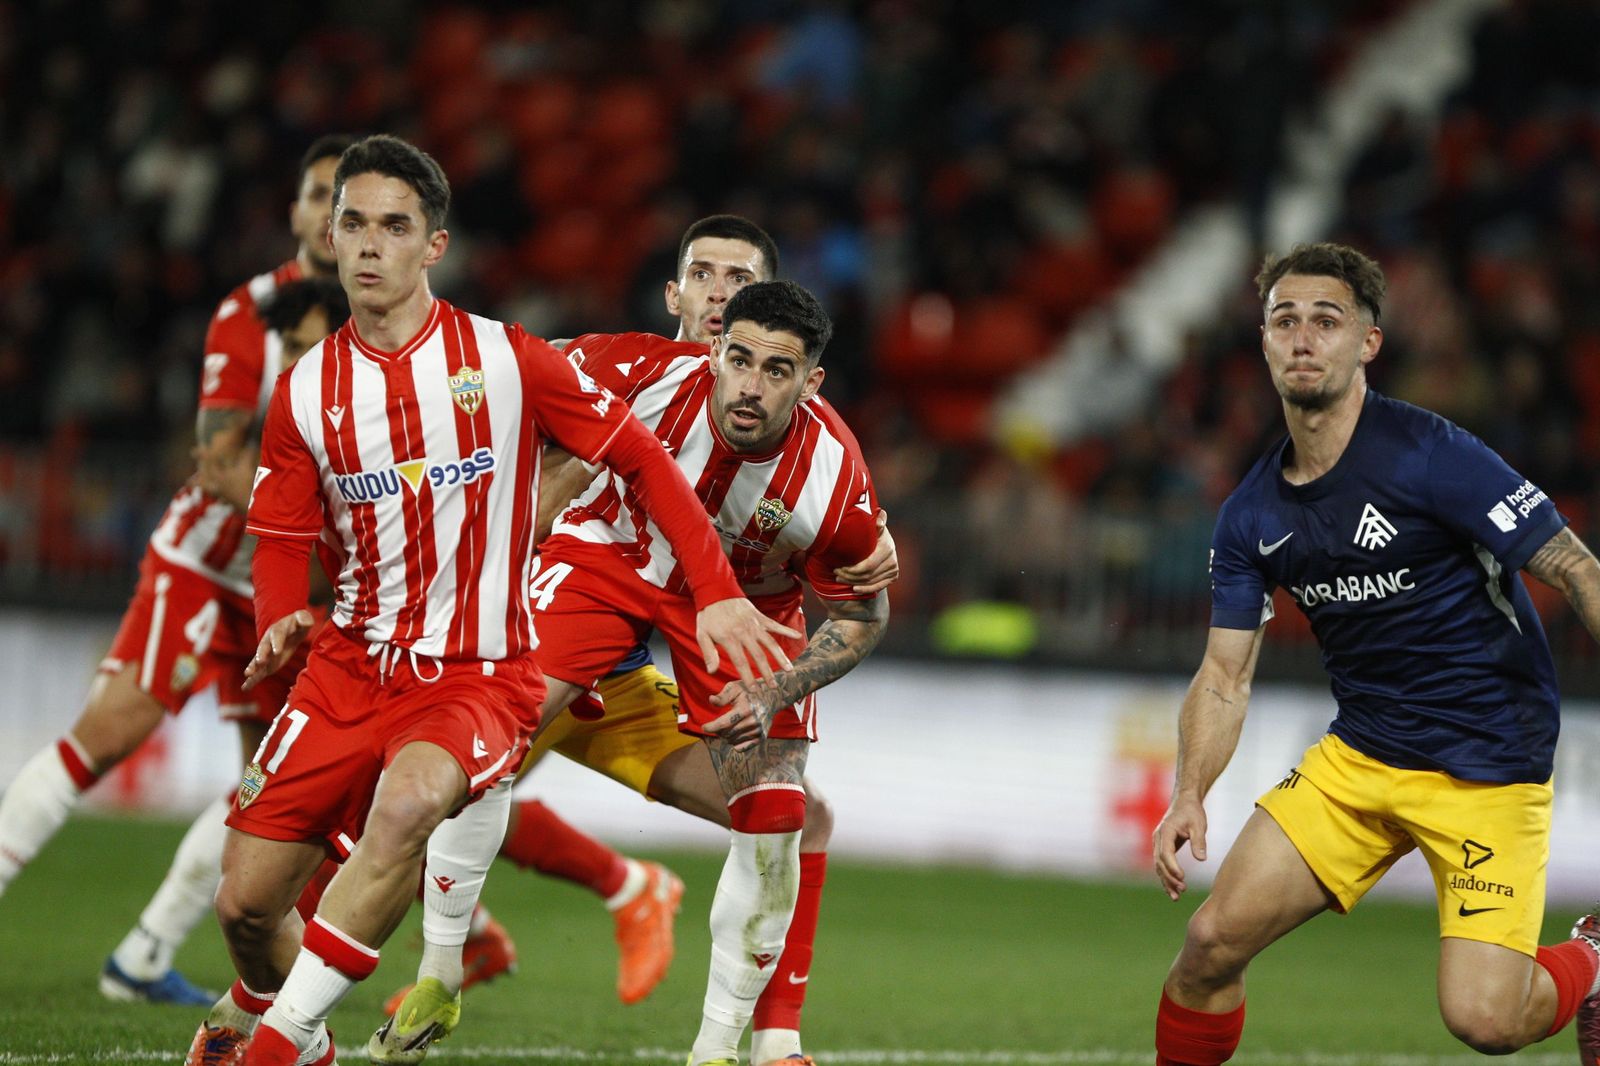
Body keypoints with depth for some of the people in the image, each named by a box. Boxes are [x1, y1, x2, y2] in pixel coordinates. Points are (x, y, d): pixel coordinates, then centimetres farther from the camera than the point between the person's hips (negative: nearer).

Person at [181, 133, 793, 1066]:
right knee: (246, 902, -2)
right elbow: (284, 541, 12)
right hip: (352, 666, 4)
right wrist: (279, 625, -11)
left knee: (409, 801, -37)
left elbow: (642, 458, 1)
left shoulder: (507, 360, -5)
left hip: (481, 672, -3)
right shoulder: (306, 392, 4)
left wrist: (717, 592, -6)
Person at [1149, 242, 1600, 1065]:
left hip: (1489, 770, -5)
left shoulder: (1431, 456, -18)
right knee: (1214, 940, -6)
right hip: (1357, 757, 6)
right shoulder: (1251, 515, 2)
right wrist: (1190, 795, -7)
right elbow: (1225, 674, 9)